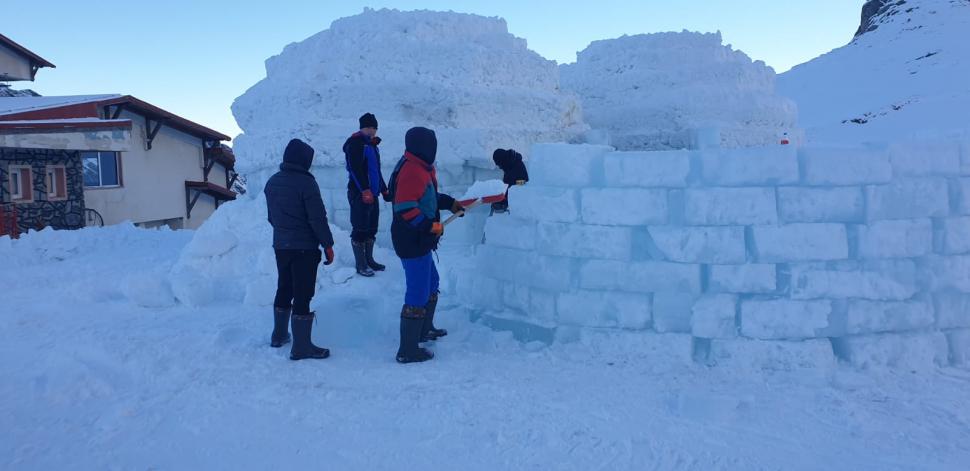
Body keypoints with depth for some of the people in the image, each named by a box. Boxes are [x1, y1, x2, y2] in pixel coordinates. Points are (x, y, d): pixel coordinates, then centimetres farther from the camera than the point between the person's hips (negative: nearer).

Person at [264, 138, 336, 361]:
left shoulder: (272, 182, 8)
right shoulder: (306, 182, -16)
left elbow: (271, 216, 16)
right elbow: (317, 218, -18)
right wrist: (328, 244, -11)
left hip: (280, 245, 8)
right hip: (304, 248, -8)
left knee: (284, 289, 20)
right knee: (302, 295, -4)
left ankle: (279, 335, 32)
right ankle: (302, 346, -2)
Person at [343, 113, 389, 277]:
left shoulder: (371, 144, 20)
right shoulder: (355, 142, -10)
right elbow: (355, 169, -20)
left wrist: (384, 189, 25)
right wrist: (365, 190, -24)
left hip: (371, 193, 9)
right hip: (360, 194, -9)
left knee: (371, 228, 13)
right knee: (360, 229, -4)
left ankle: (369, 260, 24)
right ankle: (360, 265, 2)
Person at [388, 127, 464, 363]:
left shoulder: (420, 168, 11)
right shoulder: (412, 172, -22)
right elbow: (405, 209, -27)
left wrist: (449, 202, 15)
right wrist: (431, 226, -21)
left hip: (419, 241, 11)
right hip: (412, 243, -11)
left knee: (431, 283, 27)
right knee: (418, 295, -5)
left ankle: (425, 329, 46)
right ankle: (408, 351, 3)